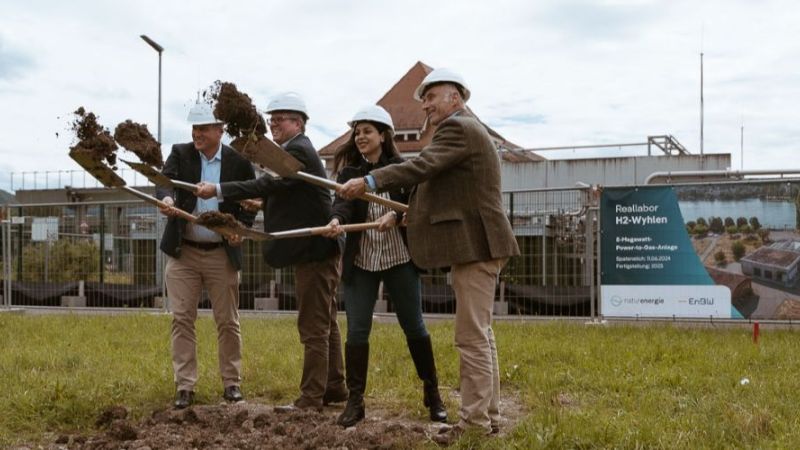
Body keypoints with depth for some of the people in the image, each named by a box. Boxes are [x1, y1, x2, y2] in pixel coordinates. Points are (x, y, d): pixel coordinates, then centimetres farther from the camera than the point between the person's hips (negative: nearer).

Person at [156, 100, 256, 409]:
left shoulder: (239, 161, 0)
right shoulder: (180, 154, 1)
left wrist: (242, 227, -10)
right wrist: (166, 198, -37)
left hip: (222, 253, -1)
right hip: (183, 252, 1)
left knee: (227, 322, 6)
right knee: (182, 319, 0)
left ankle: (232, 382, 19)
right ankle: (185, 386, 8)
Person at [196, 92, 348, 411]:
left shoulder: (299, 151, -16)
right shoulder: (294, 150, 17)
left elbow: (267, 183, -28)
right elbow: (279, 190, 26)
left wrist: (217, 190, -29)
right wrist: (264, 203, 8)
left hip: (315, 250, -11)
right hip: (315, 248, 11)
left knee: (313, 326, -6)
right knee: (325, 323, 16)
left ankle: (311, 398, 0)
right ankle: (334, 387, 25)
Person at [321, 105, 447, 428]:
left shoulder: (401, 168, 1)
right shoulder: (348, 171, 5)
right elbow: (342, 202, -12)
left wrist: (395, 215, -28)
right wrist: (336, 220, -34)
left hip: (399, 258, -1)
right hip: (360, 260, 1)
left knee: (414, 327, 7)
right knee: (357, 330, -2)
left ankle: (432, 394, 21)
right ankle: (355, 401, 8)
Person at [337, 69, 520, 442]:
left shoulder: (458, 128, -12)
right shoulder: (465, 129, 21)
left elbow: (422, 166, -26)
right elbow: (436, 182, 24)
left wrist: (369, 181, -31)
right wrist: (401, 214, 19)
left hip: (475, 244, -11)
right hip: (477, 245, 11)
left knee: (472, 337, -7)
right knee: (480, 335, 14)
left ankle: (475, 421, -2)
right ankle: (488, 415, 21)